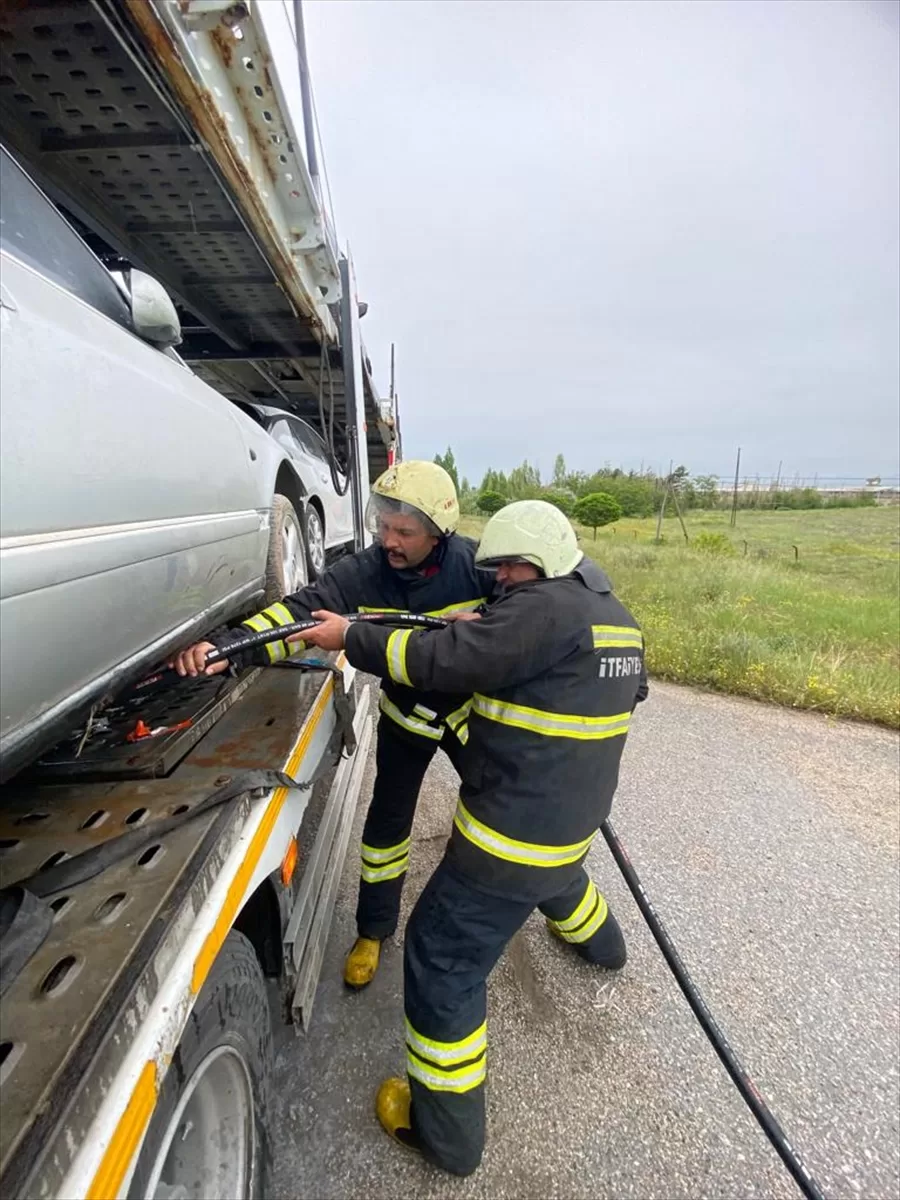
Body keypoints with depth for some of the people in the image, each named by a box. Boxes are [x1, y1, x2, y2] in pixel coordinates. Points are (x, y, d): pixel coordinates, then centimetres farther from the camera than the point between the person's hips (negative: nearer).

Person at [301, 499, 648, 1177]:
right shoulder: (617, 617, 6)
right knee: (557, 872, 41)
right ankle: (601, 942, 68)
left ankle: (447, 1131, 24)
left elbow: (444, 660, -26)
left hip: (512, 830, -9)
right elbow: (631, 689, 22)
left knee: (442, 959, 7)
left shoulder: (546, 608, -22)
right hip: (575, 818, 10)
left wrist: (350, 638, -15)